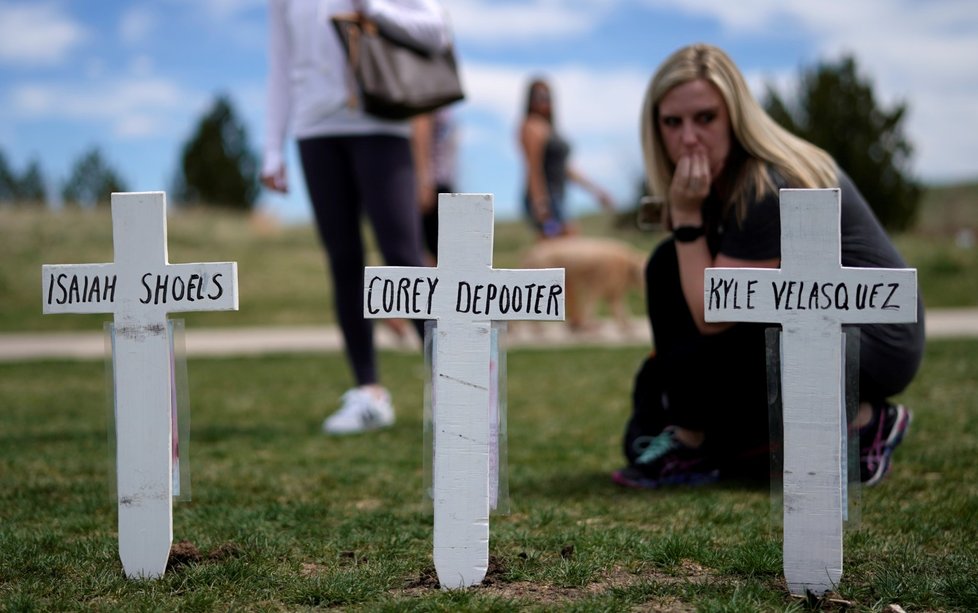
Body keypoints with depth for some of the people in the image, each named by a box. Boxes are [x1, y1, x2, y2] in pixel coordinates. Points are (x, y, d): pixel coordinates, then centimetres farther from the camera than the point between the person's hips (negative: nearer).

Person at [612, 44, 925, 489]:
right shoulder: (721, 176, 0)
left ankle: (863, 422, -6)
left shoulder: (770, 189, -27)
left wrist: (686, 215, -25)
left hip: (878, 341, -9)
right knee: (670, 267, -3)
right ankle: (691, 441, -2)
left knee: (693, 365, -24)